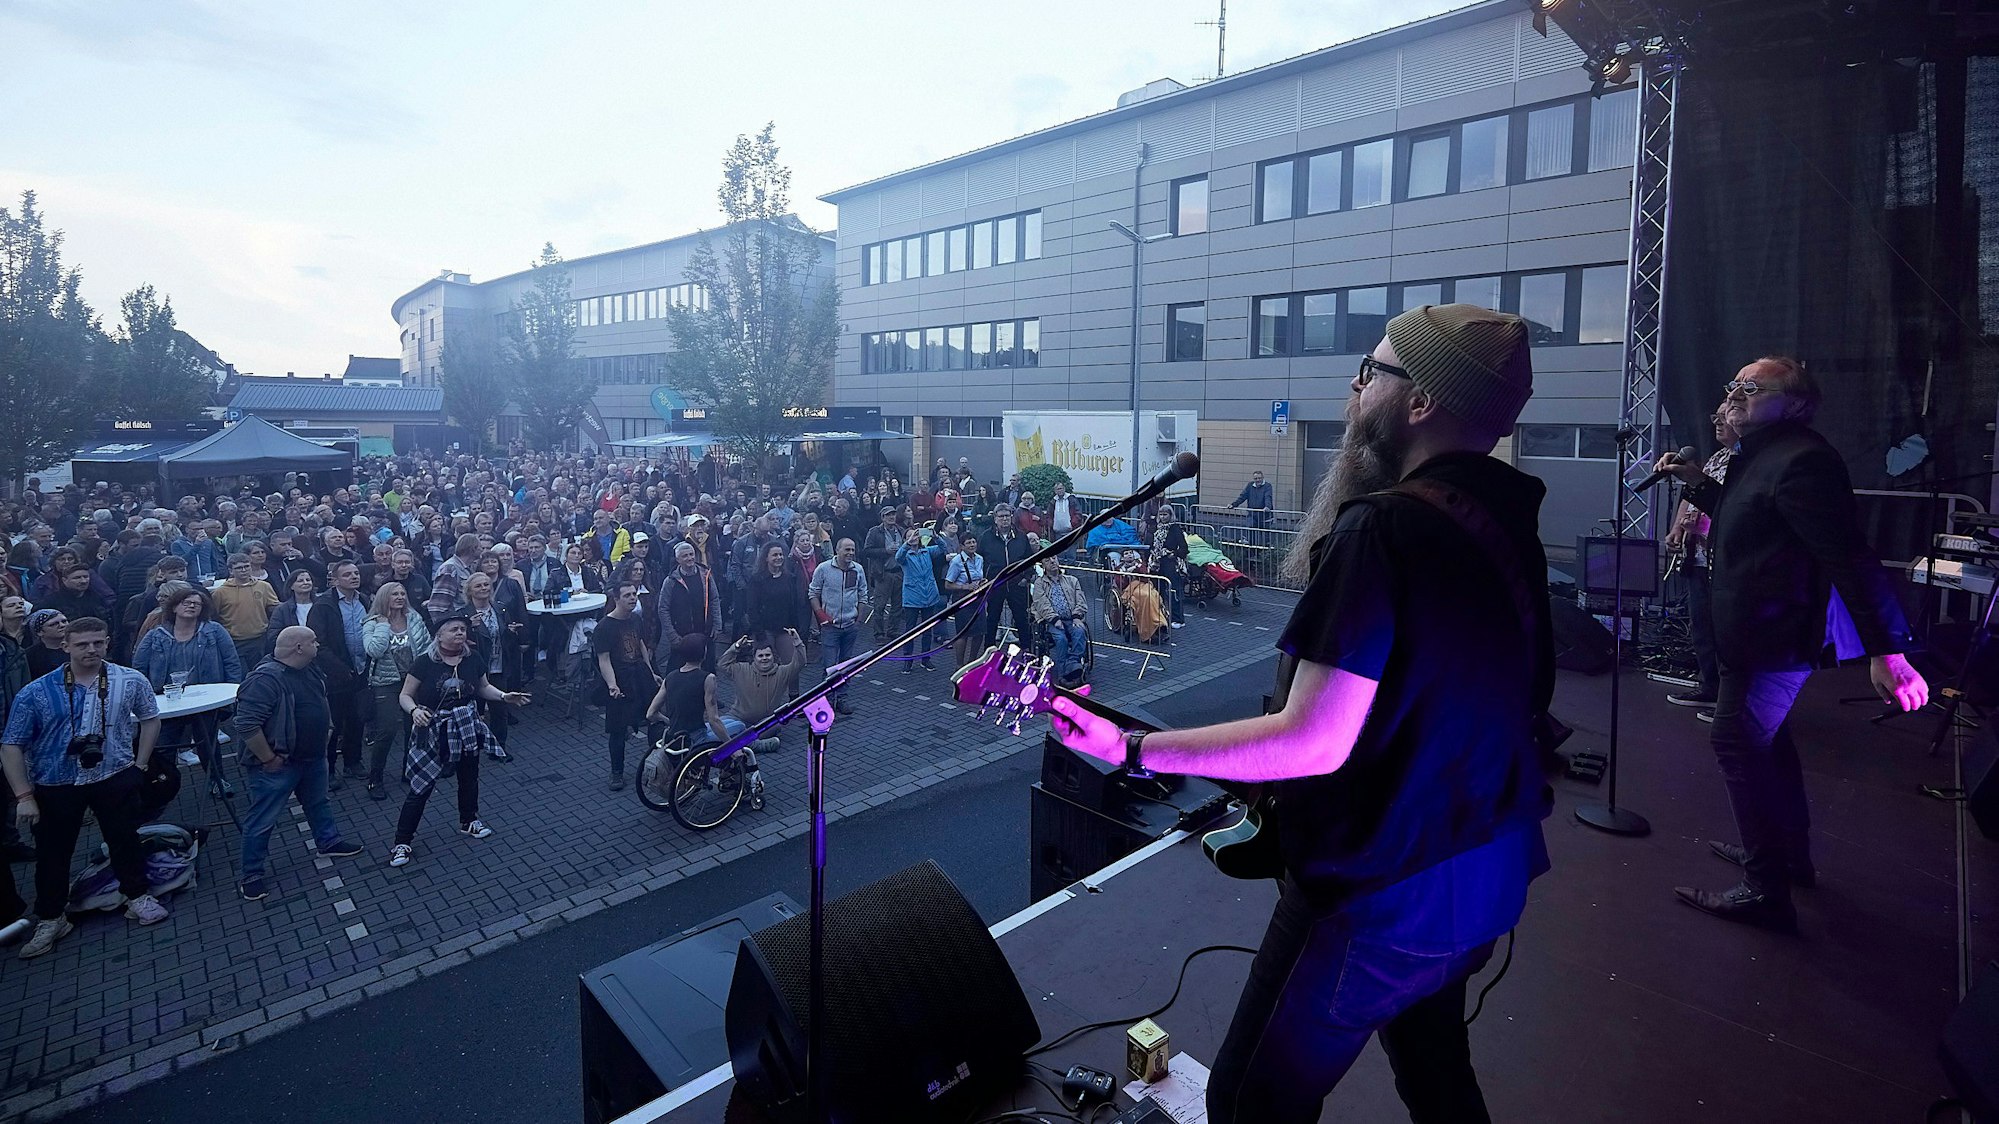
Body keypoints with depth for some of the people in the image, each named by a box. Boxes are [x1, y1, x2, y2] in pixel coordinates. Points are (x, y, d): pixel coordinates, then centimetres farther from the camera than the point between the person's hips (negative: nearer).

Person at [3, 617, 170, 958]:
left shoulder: (131, 682, -6)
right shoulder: (36, 693, -10)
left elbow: (150, 719, 11)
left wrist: (140, 764, 5)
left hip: (115, 779, 0)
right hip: (55, 785, 0)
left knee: (125, 839, 12)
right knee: (52, 852, 11)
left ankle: (137, 896, 31)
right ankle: (50, 919, 29)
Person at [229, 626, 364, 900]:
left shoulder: (308, 669, 2)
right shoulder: (266, 679, -27)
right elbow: (245, 724, -30)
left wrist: (325, 732, 14)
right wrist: (269, 758, -24)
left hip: (313, 758, 9)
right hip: (278, 765, -9)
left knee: (318, 803, 25)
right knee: (263, 820, 6)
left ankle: (328, 842, 44)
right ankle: (249, 875, 19)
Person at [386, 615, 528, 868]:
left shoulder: (472, 659, -5)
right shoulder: (424, 663, -16)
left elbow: (483, 688, 8)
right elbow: (405, 696, -10)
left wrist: (504, 696, -8)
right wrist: (414, 710, -30)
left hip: (466, 729, 4)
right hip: (433, 731, -4)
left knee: (468, 776, 21)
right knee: (421, 785, -1)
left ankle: (468, 821, 44)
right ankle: (403, 842, 13)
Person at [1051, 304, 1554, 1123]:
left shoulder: (1381, 527, -26)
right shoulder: (1507, 517, 2)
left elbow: (1315, 741, -28)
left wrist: (1130, 749, -24)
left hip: (1384, 889, -9)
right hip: (1484, 870, 9)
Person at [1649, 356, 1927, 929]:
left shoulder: (1800, 459, -22)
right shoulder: (1764, 454, 11)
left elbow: (1851, 557, -27)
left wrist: (1888, 650, -31)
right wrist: (1698, 482, 15)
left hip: (1775, 638, -11)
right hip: (1760, 633, 11)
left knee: (1739, 744, -5)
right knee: (1765, 739, 22)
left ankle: (1765, 891, 4)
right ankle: (1790, 854, 39)